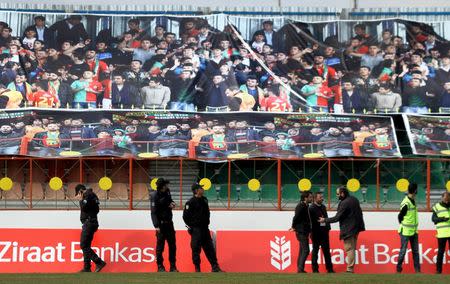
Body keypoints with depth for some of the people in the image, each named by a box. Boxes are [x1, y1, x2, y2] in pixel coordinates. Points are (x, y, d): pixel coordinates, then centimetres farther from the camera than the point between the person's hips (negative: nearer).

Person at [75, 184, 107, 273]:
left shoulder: (89, 195, -11)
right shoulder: (90, 195, 20)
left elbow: (84, 207, -22)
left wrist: (81, 200, -5)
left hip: (89, 223, -11)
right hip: (88, 223, 11)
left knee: (84, 245, -13)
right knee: (86, 246, 11)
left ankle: (99, 262, -18)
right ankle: (87, 268, 11)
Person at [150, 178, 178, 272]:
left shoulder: (167, 192, 6)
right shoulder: (155, 196, -14)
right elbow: (153, 212, -17)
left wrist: (172, 203, 2)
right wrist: (156, 226, -22)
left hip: (169, 222, 7)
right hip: (161, 224, -7)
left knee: (172, 245, 7)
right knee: (160, 246, -3)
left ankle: (173, 266, 13)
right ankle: (160, 266, 4)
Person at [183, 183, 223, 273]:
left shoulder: (204, 200, 10)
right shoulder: (191, 202, -12)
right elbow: (185, 216, -10)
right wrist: (191, 226, -5)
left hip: (205, 229, 7)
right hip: (196, 230, -7)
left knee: (210, 248, 7)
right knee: (196, 249, -2)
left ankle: (215, 267, 11)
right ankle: (197, 269, 5)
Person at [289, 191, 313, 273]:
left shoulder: (305, 206, 15)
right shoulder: (301, 206, -16)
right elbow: (296, 217, -20)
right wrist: (294, 227, -8)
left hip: (304, 232, 10)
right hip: (301, 232, -10)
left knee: (302, 251, 12)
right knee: (305, 250, -12)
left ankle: (299, 269, 16)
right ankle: (300, 268, -15)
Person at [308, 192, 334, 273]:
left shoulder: (323, 207, 13)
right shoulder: (311, 208, -9)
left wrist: (328, 228, 10)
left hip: (324, 232, 6)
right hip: (316, 233, -6)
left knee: (326, 250, 8)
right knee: (315, 250, 2)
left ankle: (329, 268, 12)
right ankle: (315, 269, 8)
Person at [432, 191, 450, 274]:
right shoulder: (437, 207, 4)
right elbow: (433, 219, -2)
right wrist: (442, 219, -17)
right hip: (442, 233, -2)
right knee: (441, 251, 1)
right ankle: (438, 269, 6)